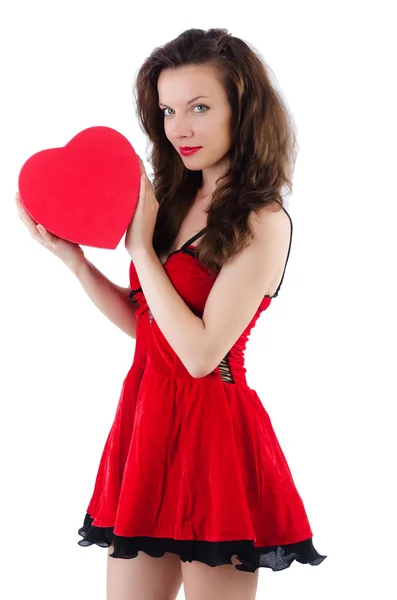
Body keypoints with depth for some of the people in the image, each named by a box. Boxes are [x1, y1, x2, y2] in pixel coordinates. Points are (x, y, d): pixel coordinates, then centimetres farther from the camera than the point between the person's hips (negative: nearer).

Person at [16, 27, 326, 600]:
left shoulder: (263, 223, -12)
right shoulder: (174, 200, 9)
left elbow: (201, 352, -18)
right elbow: (141, 322, 12)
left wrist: (141, 246, -13)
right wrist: (73, 257, 1)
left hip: (211, 429, -7)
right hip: (148, 416, 7)